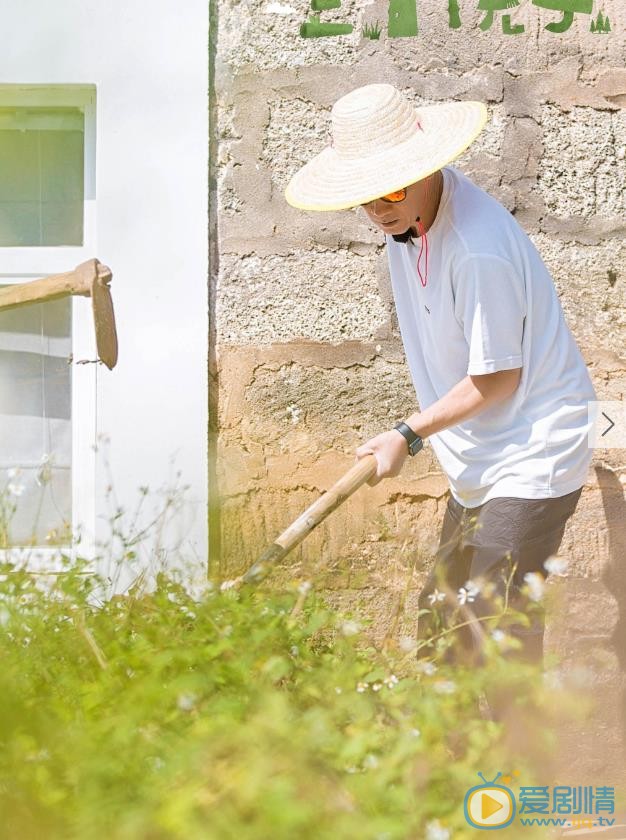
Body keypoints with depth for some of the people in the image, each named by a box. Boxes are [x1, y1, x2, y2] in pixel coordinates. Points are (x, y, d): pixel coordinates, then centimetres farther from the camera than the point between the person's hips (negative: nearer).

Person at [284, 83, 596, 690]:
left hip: (531, 457, -9)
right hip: (479, 463, 9)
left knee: (495, 638, -14)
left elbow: (498, 377, -20)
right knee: (439, 624, 15)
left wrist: (409, 435, -12)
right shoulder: (409, 218, 2)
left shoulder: (478, 248, -27)